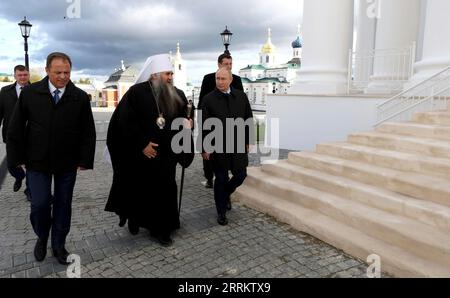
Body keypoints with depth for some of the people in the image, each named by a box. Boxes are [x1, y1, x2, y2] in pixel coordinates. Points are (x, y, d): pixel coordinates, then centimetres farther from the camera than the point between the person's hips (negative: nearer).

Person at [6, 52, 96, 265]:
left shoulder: (80, 97, -5)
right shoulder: (30, 93, -4)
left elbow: (88, 132, -1)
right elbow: (16, 128, 2)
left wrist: (85, 160, -5)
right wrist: (17, 157, -1)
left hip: (68, 163, 1)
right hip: (37, 161, 0)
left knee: (63, 205, 10)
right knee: (40, 204, -1)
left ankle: (59, 245, 29)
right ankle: (41, 238, 30)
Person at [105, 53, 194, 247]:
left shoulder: (177, 95, 5)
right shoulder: (137, 92, -9)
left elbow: (187, 113, 17)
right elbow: (125, 122, -13)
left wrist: (188, 121, -7)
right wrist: (142, 144, -17)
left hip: (167, 153, 4)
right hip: (141, 153, -3)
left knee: (165, 191, 6)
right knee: (139, 190, 12)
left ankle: (161, 230, 21)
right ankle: (133, 218, 40)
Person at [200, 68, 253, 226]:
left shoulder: (241, 96, 3)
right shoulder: (208, 99, -5)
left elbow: (249, 119, 9)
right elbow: (204, 126, -5)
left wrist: (248, 141, 7)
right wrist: (205, 148, -7)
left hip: (239, 145, 3)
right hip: (218, 147, -3)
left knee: (241, 175, 8)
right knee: (221, 179, 5)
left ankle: (225, 193, 39)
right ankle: (221, 212, 23)